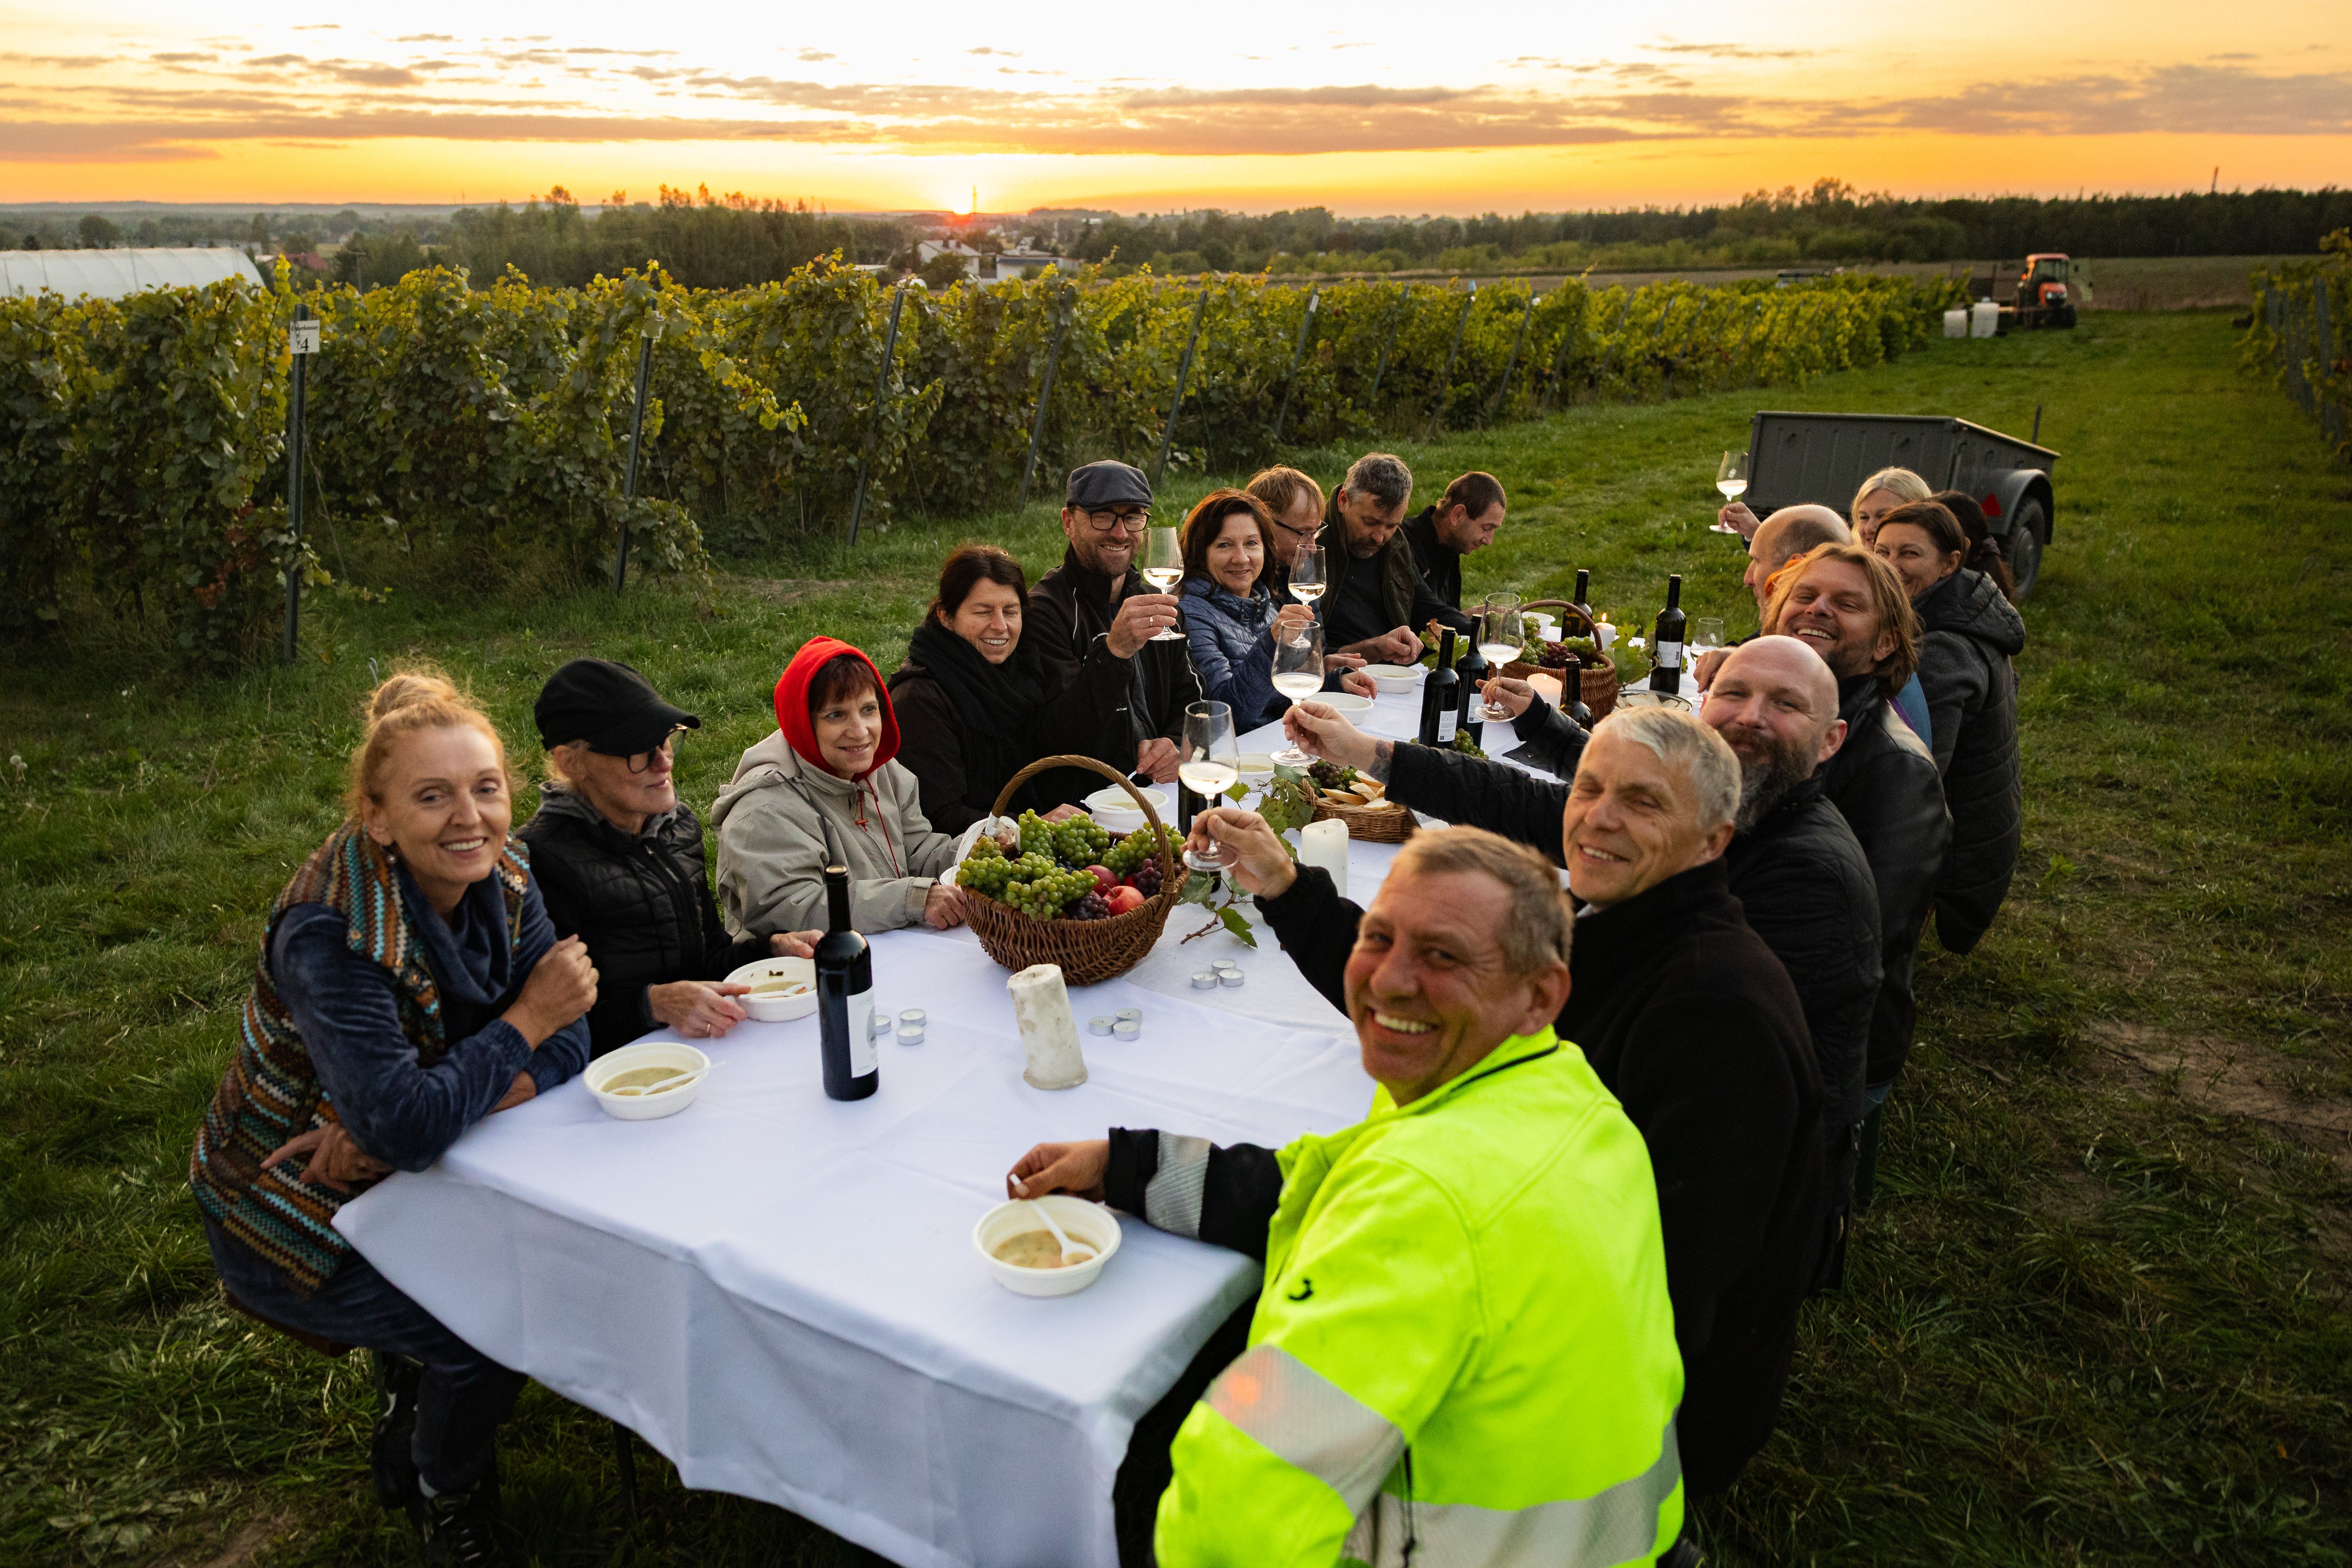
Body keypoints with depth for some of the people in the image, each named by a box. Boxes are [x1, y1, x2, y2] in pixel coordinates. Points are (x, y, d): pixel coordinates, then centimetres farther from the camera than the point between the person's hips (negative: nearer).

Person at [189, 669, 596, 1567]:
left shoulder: (501, 876, -11)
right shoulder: (330, 935, -31)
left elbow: (564, 1044, -14)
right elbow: (408, 1127, -39)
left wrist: (393, 1127, -26)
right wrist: (526, 1022, -26)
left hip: (401, 1180, 6)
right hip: (293, 1219, -6)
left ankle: (410, 1428, 21)